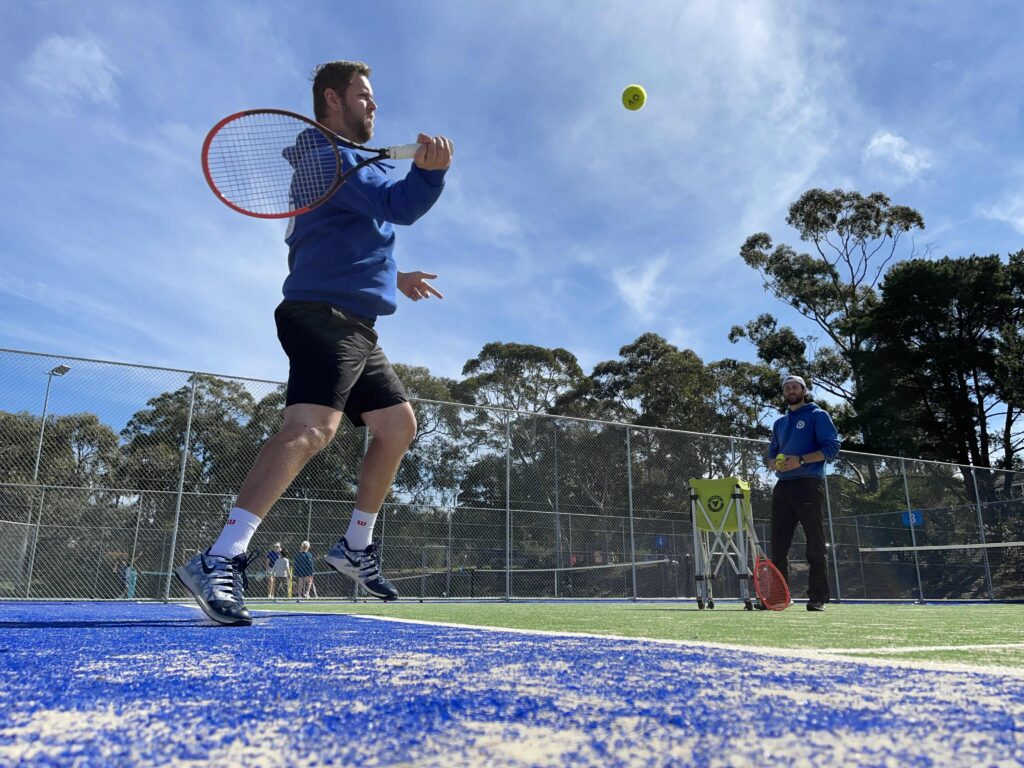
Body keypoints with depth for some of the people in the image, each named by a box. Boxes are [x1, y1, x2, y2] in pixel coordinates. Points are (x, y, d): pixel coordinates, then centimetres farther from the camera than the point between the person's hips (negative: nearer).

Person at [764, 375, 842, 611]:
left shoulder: (817, 415, 3)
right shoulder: (780, 422, 22)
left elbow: (832, 446, -8)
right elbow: (771, 454, 24)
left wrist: (801, 460, -18)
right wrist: (774, 463, -1)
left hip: (808, 484, -6)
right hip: (783, 485, 6)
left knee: (815, 544, -4)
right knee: (778, 545, 3)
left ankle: (818, 597, 1)